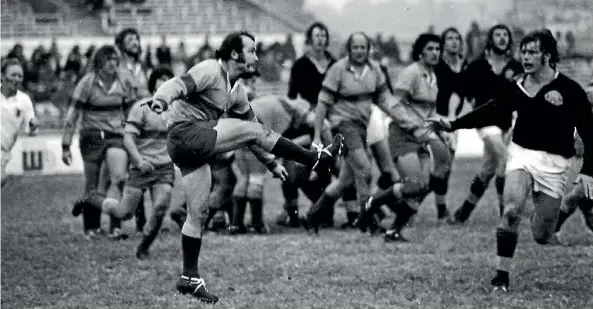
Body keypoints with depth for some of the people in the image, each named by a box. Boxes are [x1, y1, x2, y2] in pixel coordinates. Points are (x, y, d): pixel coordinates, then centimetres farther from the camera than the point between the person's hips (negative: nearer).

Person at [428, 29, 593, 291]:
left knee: (542, 234, -1)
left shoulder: (569, 90, -6)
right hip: (521, 154, 2)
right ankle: (502, 274, -14)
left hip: (553, 164, -2)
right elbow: (491, 112, 8)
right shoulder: (518, 87, 5)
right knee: (511, 210, -22)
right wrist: (453, 125, -1)